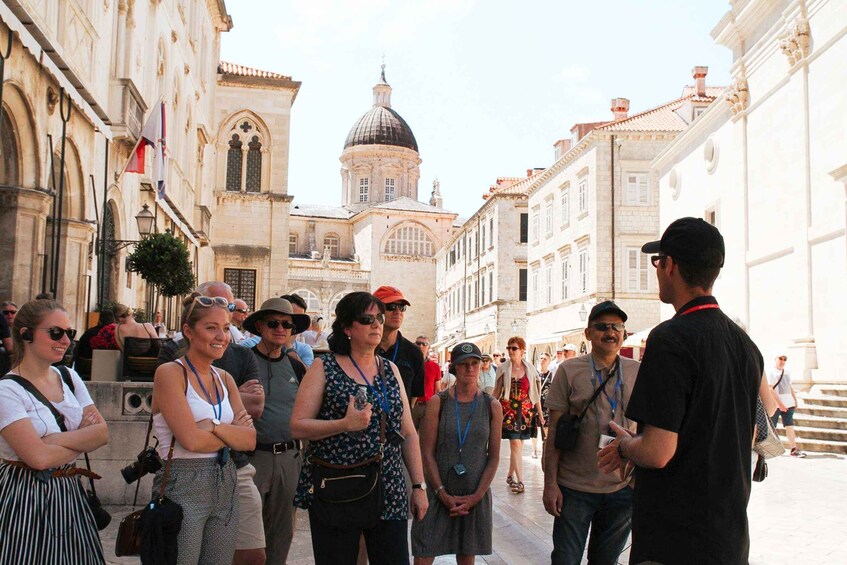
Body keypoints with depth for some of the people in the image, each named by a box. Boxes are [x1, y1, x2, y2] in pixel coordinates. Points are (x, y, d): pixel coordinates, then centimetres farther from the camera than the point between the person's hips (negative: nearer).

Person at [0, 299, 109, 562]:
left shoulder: (69, 377, 8)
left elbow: (103, 433, 0)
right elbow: (39, 457, -20)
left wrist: (56, 439, -14)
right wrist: (84, 438, -6)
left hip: (70, 493, 6)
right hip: (26, 496, -6)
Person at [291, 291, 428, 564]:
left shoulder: (390, 369, 12)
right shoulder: (324, 367, -1)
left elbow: (409, 433, 13)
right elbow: (298, 427, -7)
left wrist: (419, 486, 9)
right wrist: (345, 424, -21)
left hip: (389, 492, 4)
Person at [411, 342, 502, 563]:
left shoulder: (492, 406, 0)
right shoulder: (438, 402, -4)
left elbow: (494, 457, 1)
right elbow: (427, 453, -5)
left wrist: (476, 497, -7)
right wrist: (443, 494, -10)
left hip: (475, 496, 2)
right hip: (439, 493, -1)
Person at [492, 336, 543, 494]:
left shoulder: (530, 369, 3)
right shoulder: (503, 368, 1)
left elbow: (535, 394, 6)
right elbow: (497, 391, 7)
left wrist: (540, 414, 4)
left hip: (525, 410, 2)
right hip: (508, 409, -2)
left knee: (517, 445, 7)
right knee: (516, 443, -10)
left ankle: (510, 476, 24)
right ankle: (520, 481, -9)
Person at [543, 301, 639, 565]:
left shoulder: (637, 372, 3)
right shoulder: (569, 370, -4)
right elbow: (555, 430, -3)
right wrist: (550, 483, -7)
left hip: (622, 489, 2)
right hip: (575, 488, -2)